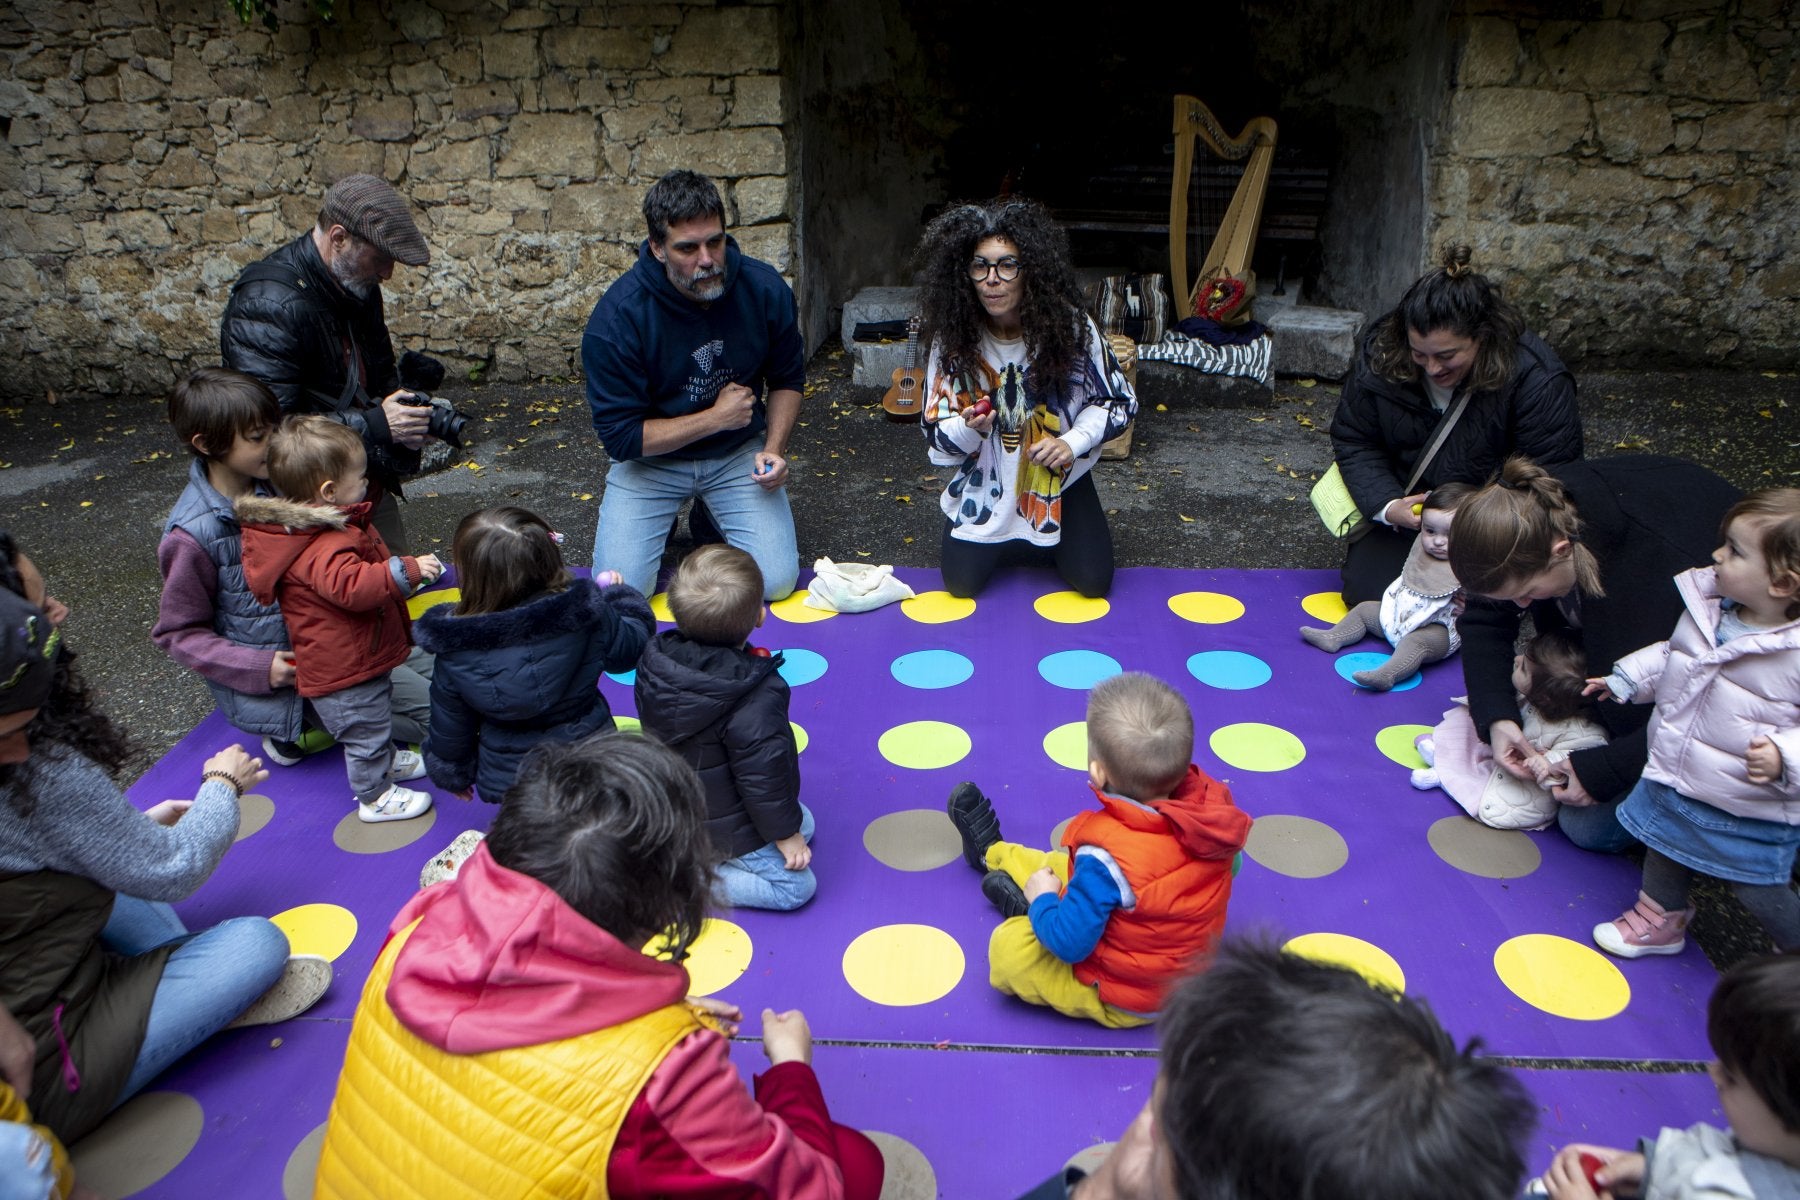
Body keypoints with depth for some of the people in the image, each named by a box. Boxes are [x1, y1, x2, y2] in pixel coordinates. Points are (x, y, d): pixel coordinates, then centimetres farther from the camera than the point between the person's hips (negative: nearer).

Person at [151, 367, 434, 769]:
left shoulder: (274, 485, -2)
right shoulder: (194, 534, -22)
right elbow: (178, 632, -12)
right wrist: (261, 669, -23)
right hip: (276, 681, -8)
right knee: (431, 708, -13)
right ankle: (301, 727, 0)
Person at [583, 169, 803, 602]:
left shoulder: (765, 288, -13)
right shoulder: (616, 318, -23)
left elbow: (788, 379, 5)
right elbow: (621, 436, -19)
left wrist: (773, 449, -12)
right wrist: (717, 417, -18)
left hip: (739, 452, 2)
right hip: (651, 458, -2)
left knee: (776, 582, -12)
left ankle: (710, 516, 19)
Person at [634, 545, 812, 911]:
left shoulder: (655, 663, -15)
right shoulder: (756, 701, -35)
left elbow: (653, 728, 2)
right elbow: (763, 774, -25)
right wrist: (785, 833, -8)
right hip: (724, 828, -8)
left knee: (804, 824, 22)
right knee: (796, 887, 7)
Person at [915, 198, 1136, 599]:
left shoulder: (1070, 326, -19)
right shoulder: (953, 338, -17)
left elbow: (1120, 401, -8)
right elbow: (936, 434, -11)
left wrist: (1072, 442, -24)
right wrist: (969, 428, -33)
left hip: (1059, 474, 0)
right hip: (985, 480, 0)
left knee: (1092, 582, -4)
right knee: (962, 585, -6)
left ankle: (1049, 537, 32)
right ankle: (998, 542, 30)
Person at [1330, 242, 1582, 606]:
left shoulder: (1536, 381, -24)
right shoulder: (1380, 355, -14)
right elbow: (1353, 442, -4)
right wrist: (1387, 506, -20)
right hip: (1404, 513, 3)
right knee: (1365, 593, -12)